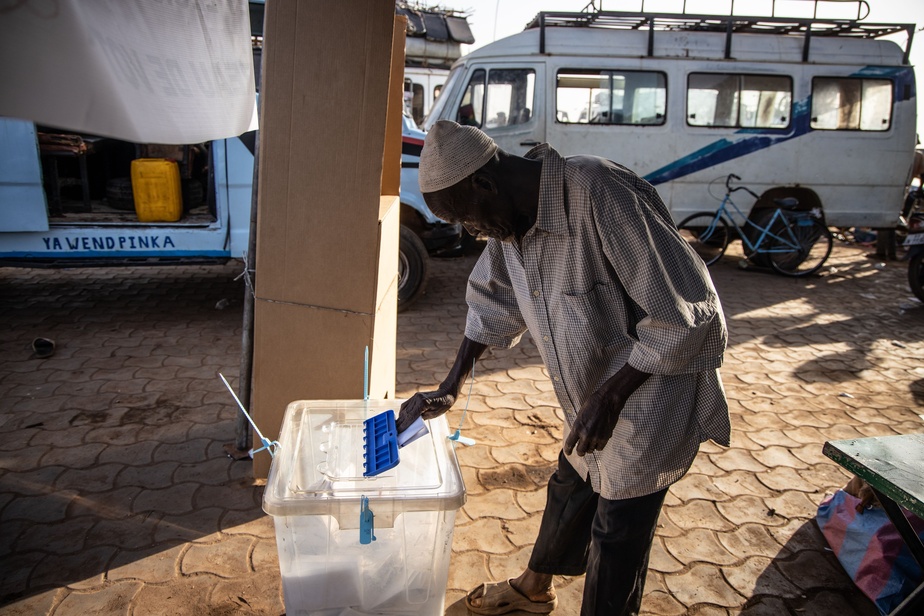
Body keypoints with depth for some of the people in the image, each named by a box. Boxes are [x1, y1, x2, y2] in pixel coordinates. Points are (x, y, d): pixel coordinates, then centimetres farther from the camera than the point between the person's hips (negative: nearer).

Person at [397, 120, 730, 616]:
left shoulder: (603, 196, -32)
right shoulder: (510, 215, -5)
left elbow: (686, 313, -28)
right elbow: (494, 300, 10)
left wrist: (611, 396, -23)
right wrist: (450, 388, 7)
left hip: (653, 394, -7)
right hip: (592, 395, 8)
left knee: (617, 529, 7)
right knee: (569, 489, 25)